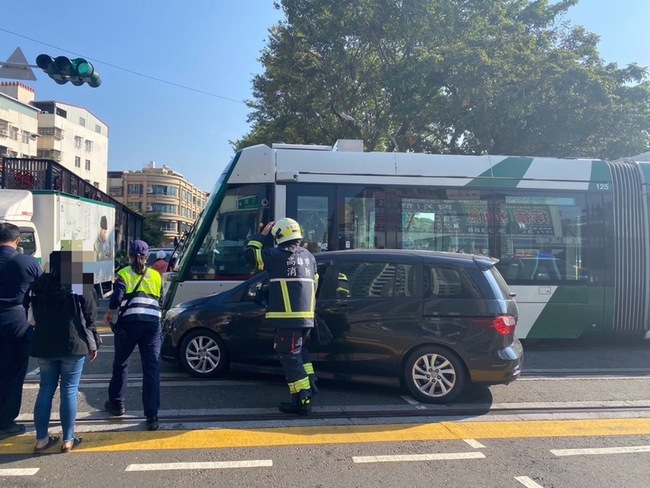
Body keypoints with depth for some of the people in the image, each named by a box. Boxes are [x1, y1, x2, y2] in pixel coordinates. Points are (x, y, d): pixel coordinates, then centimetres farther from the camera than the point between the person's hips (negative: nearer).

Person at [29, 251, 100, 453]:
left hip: (44, 345, 4)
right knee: (69, 390, 2)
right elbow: (89, 318, -7)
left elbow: (35, 316, 14)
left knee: (46, 389, 12)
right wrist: (93, 344, 2)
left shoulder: (39, 285, 5)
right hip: (73, 344, -4)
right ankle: (68, 439, 6)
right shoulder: (82, 286, -8)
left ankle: (41, 439, 15)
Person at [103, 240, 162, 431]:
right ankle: (152, 416, -5)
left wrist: (109, 313, 8)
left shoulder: (124, 274, 5)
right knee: (152, 368, -1)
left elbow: (117, 297, -8)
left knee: (120, 364, 19)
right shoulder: (156, 276, 14)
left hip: (129, 322, -1)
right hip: (152, 323, 2)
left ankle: (116, 404, 33)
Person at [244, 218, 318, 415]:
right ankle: (310, 382, 22)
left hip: (288, 317, -7)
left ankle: (302, 401, -2)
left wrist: (262, 235, 15)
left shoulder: (277, 255, -8)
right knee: (300, 350, 27)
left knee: (290, 358, -2)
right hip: (306, 316, 7)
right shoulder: (308, 256, 13)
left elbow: (250, 252, 4)